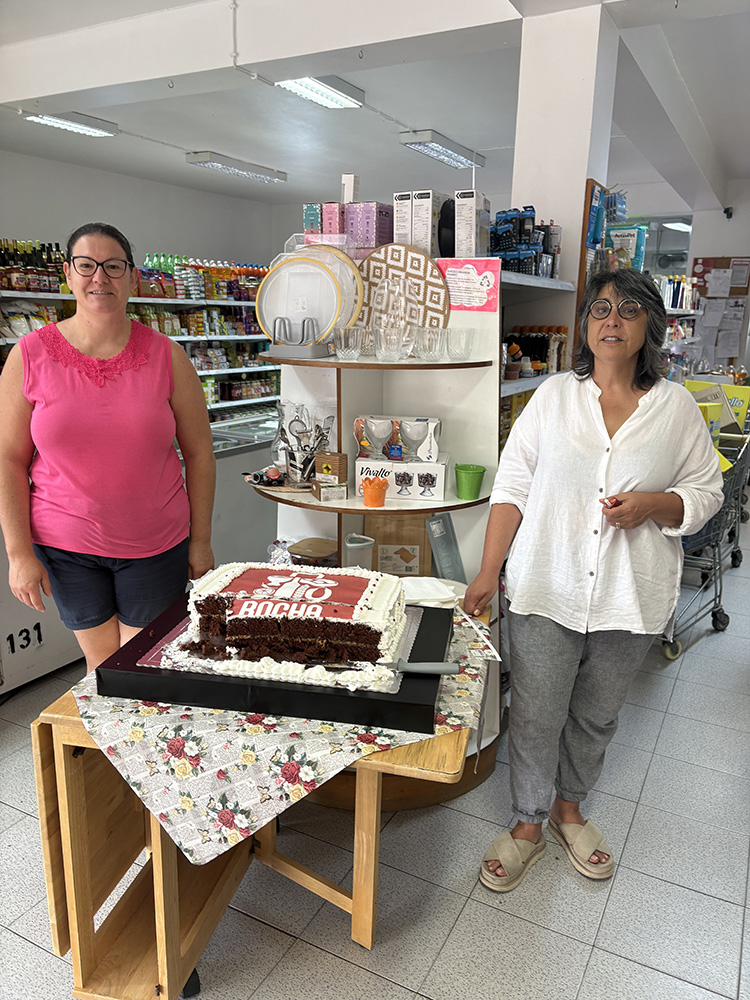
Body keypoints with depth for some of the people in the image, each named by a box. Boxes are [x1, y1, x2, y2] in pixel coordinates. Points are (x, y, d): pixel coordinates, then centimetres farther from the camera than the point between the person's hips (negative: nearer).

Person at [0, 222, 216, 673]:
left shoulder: (166, 356, -4)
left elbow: (199, 453, -1)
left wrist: (200, 542, -1)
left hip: (155, 545, 0)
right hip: (65, 545, 1)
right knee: (102, 663, 14)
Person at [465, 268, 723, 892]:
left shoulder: (676, 406, 1)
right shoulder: (554, 396, 1)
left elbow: (706, 492, 6)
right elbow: (512, 485, -1)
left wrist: (652, 505, -17)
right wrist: (489, 572, -6)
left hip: (631, 600, 1)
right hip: (546, 590, -1)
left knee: (597, 717, 18)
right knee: (535, 717, 6)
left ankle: (569, 809, 44)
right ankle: (528, 826, 31)